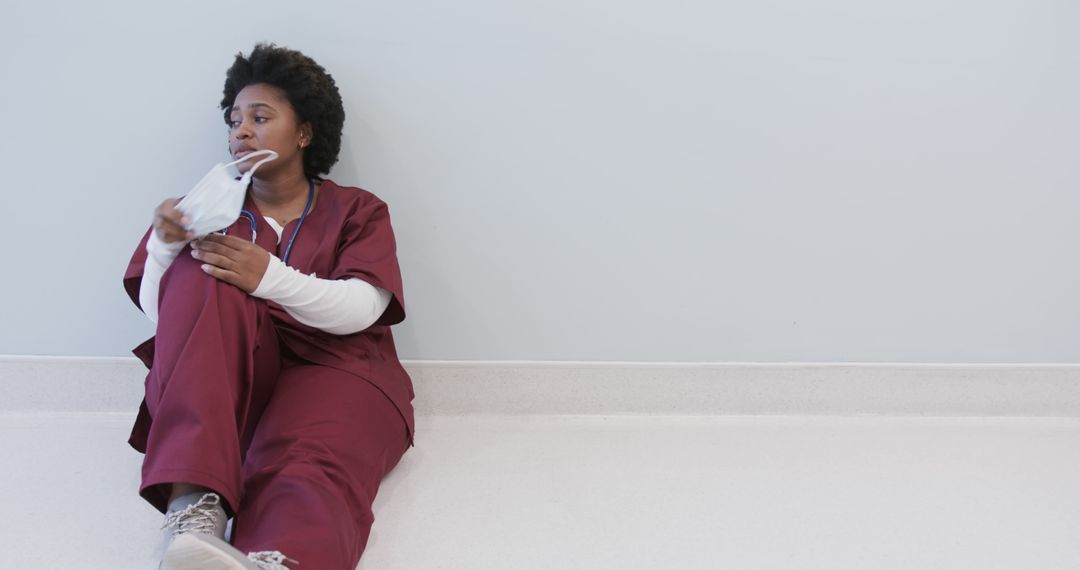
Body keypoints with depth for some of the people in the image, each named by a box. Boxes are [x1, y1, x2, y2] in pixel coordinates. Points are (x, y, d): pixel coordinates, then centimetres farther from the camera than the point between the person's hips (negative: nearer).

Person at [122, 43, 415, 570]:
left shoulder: (356, 211, 15)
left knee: (307, 479, -37)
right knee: (202, 271, -29)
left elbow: (361, 310, -5)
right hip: (222, 383, 2)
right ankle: (194, 504, -44)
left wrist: (270, 277, -23)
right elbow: (160, 313, 8)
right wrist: (164, 244, -14)